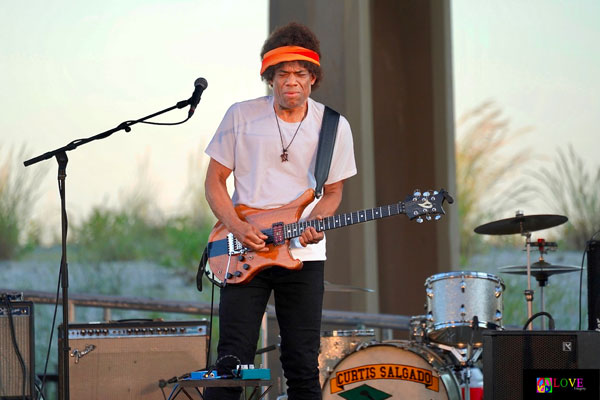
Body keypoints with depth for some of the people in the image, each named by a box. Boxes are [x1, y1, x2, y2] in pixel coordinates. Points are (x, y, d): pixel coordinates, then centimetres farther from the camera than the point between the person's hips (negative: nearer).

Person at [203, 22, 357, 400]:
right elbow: (215, 180, 4)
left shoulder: (334, 127, 1)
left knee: (303, 367, 3)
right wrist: (237, 226, -12)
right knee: (233, 361, -5)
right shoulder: (242, 116, -1)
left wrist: (314, 224, -11)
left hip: (303, 255, 1)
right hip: (246, 253, -1)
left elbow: (333, 191, 10)